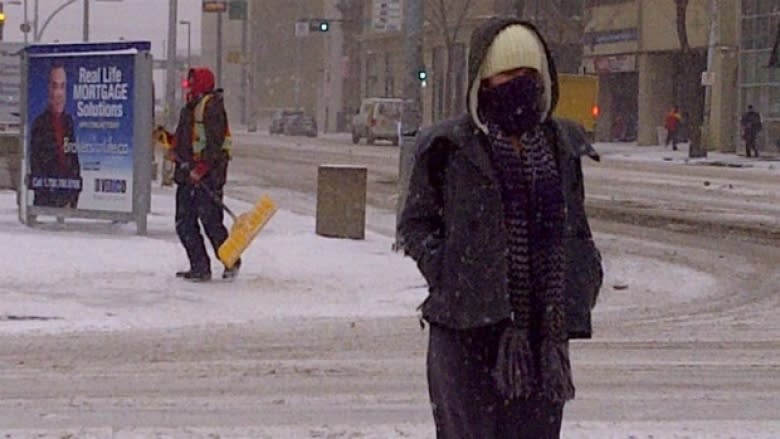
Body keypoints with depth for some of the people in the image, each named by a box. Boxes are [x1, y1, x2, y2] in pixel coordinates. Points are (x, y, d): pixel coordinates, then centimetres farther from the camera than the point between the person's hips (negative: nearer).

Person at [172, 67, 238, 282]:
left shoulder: (212, 105, -11)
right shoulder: (191, 107, 20)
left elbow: (215, 142, -18)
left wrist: (202, 168, -23)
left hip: (207, 174, -10)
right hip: (188, 173, 10)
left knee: (211, 221, -7)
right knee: (184, 223, 7)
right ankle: (199, 266, 12)